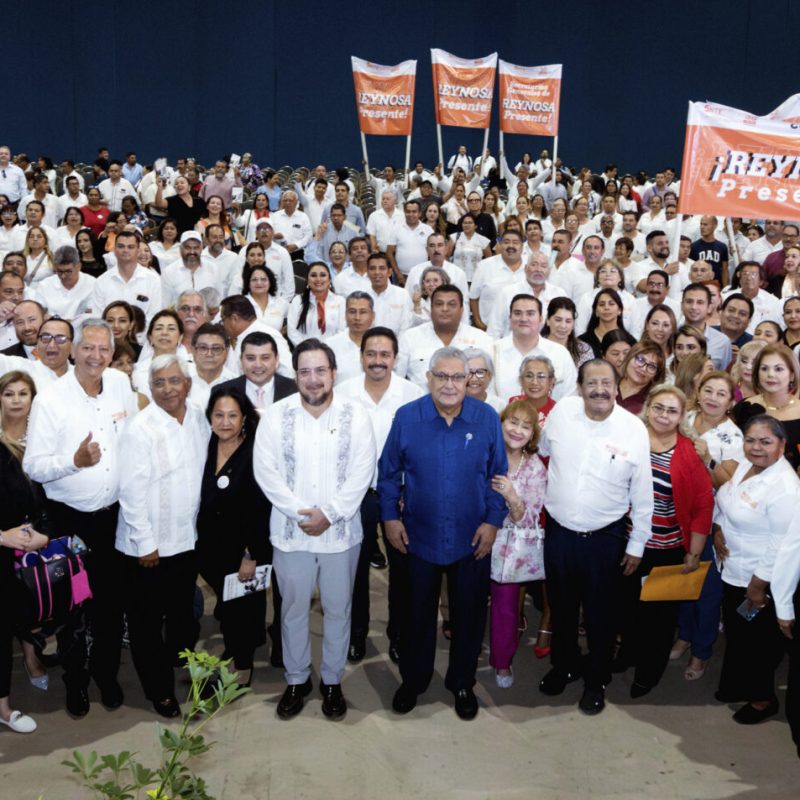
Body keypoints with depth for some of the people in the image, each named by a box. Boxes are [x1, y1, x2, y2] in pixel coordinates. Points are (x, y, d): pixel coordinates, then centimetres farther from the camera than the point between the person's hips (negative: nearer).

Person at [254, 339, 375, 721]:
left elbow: (361, 474, -8)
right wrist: (300, 512, -15)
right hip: (290, 531, 0)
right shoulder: (276, 416, -5)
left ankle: (332, 681, 30)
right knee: (294, 608, 13)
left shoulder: (355, 417, -5)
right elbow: (266, 472, -8)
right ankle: (296, 680, 32)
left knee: (338, 609, 12)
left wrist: (329, 514, -16)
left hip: (341, 531, 0)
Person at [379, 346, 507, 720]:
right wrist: (390, 516, -3)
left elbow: (498, 475, -1)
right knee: (417, 612, 16)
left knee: (469, 615, 14)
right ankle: (412, 680, 36)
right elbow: (389, 472, 1)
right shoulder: (406, 417, -7)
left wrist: (493, 520, -6)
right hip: (419, 536, 0)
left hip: (473, 539, 0)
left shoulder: (487, 418, -7)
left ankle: (462, 683, 34)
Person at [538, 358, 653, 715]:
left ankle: (596, 679, 34)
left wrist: (637, 544, -1)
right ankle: (564, 664, 43)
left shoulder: (634, 428, -13)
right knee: (561, 605, 19)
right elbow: (542, 451, 12)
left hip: (604, 538, -2)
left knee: (599, 612, 13)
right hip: (558, 531, 2)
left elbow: (642, 493, -5)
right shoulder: (561, 411, -8)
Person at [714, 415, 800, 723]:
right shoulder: (745, 466, -2)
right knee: (735, 632, 22)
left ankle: (763, 699, 32)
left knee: (758, 640, 11)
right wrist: (718, 529, -2)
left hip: (760, 579, -8)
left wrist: (758, 585, -19)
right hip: (733, 570, 8)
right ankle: (737, 686, 43)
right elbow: (725, 500, 15)